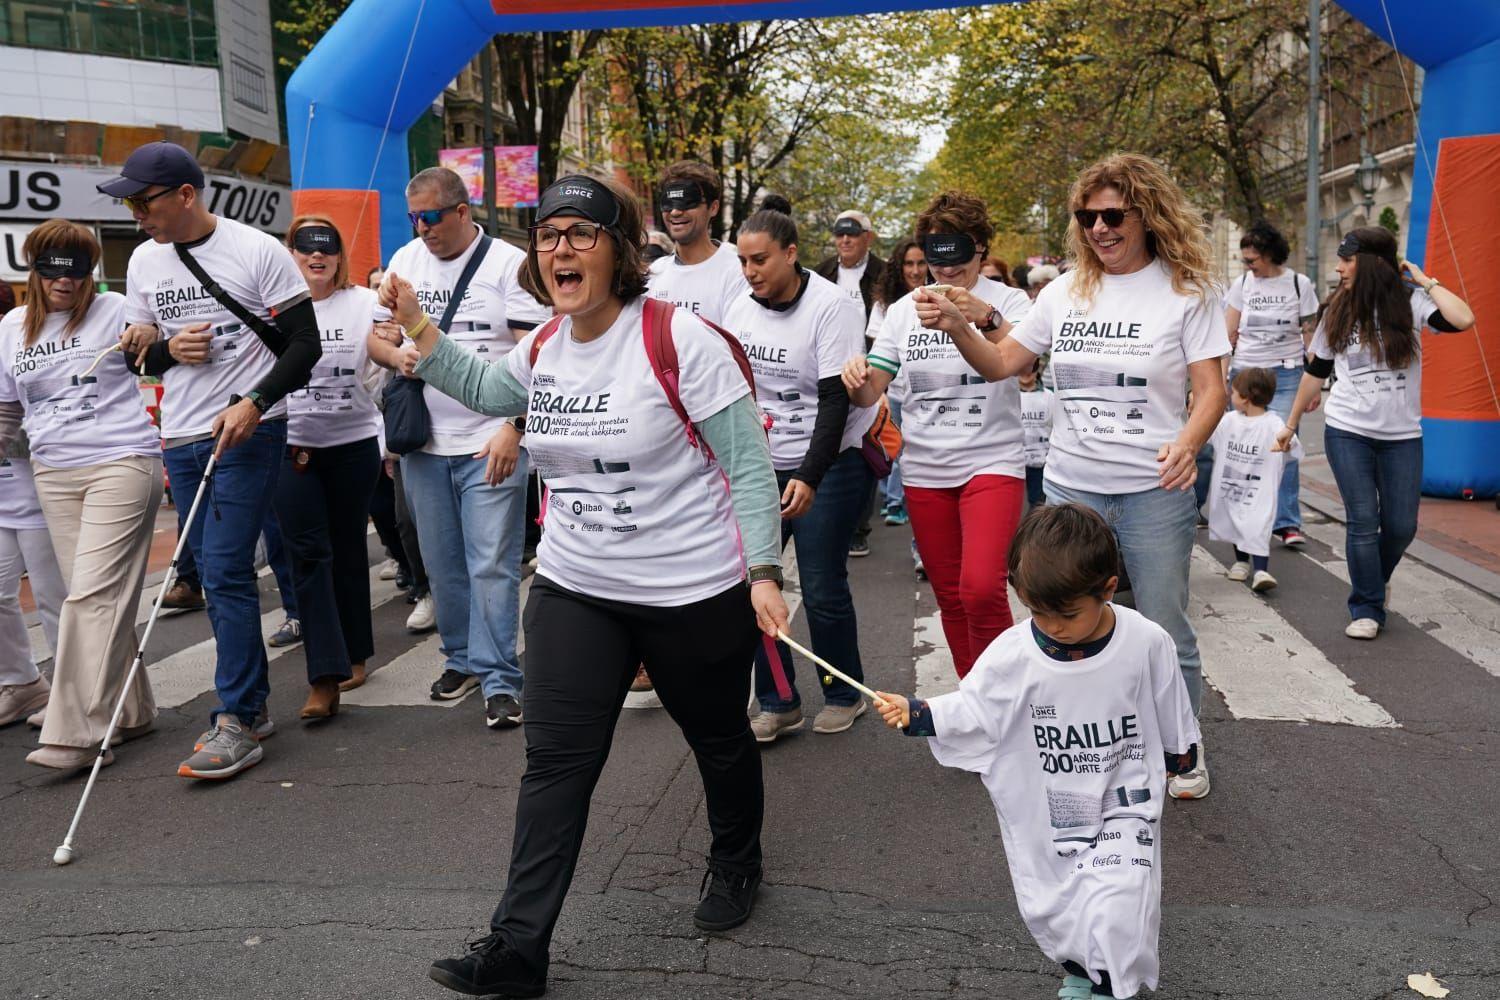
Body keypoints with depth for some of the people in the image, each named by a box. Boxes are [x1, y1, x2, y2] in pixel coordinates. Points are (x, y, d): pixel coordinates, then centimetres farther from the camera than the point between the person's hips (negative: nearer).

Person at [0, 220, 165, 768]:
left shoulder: (115, 311, -2)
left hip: (121, 464, -6)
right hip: (54, 475, 6)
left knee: (93, 595, -11)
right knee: (95, 597, 9)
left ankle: (75, 732, -9)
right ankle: (130, 712, 21)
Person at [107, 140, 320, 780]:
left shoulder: (257, 251, -7)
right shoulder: (144, 261, 10)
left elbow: (305, 344, -7)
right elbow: (137, 355, 18)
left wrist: (253, 403, -20)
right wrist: (167, 350, -5)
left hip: (249, 432, -6)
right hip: (181, 438, 6)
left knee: (225, 571, -11)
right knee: (215, 574, 11)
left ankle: (236, 723, -4)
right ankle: (252, 700, 23)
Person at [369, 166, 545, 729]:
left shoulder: (509, 264, -4)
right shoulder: (405, 261, 12)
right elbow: (374, 337, 16)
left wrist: (513, 431, -18)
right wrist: (397, 356, -9)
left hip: (491, 446, -5)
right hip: (423, 445, 5)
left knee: (492, 566, -5)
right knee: (442, 565, 11)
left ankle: (500, 680, 2)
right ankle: (462, 659, 27)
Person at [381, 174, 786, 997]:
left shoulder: (679, 339, -17)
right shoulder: (544, 347, 2)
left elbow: (748, 464, -15)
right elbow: (481, 390, 24)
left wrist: (763, 572, -21)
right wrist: (413, 321, 14)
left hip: (694, 590, -4)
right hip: (573, 589, 5)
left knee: (717, 738, 18)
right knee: (554, 763, 3)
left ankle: (735, 864, 46)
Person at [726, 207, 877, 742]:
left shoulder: (832, 307, -13)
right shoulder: (740, 310, 5)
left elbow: (836, 400, -18)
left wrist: (809, 477, -26)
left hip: (831, 459, -5)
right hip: (761, 463, 6)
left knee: (822, 588, -5)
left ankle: (845, 694, 20)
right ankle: (778, 703, 12)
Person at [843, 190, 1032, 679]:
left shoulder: (1008, 301, -3)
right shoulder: (904, 309, 7)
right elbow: (871, 392, 2)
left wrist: (985, 316, -45)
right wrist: (858, 376, -22)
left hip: (992, 461, -3)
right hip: (924, 469, 4)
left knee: (981, 589, -19)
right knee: (950, 598, 11)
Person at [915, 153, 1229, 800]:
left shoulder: (1186, 291, -3)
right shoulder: (1065, 292, 6)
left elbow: (1210, 389, -6)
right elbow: (1002, 363, 8)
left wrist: (1189, 442, -26)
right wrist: (957, 328, -10)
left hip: (1154, 489, -3)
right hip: (1069, 486, 3)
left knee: (1163, 631, 8)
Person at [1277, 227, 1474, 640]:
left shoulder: (1410, 303, -6)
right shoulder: (1338, 310, 2)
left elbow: (1463, 319, -26)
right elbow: (1315, 371, 11)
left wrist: (1424, 280, -13)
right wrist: (1291, 424, 15)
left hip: (1402, 435, 0)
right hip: (1347, 432, 1)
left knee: (1401, 526, 5)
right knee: (1363, 522, -3)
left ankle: (1377, 580, 35)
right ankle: (1367, 610, 9)